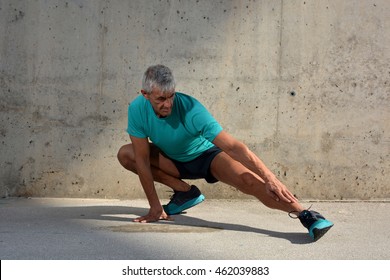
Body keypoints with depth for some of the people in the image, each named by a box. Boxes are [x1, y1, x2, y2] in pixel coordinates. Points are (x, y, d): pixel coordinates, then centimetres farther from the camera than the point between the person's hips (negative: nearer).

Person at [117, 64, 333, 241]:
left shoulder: (191, 109, -34)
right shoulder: (137, 109, -25)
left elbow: (232, 146, -37)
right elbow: (142, 159, -21)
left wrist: (269, 177, -45)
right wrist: (155, 207, -23)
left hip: (205, 156, -4)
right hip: (173, 161, 5)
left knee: (248, 180, -31)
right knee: (125, 154, -17)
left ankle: (306, 215, -32)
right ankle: (184, 192, -4)